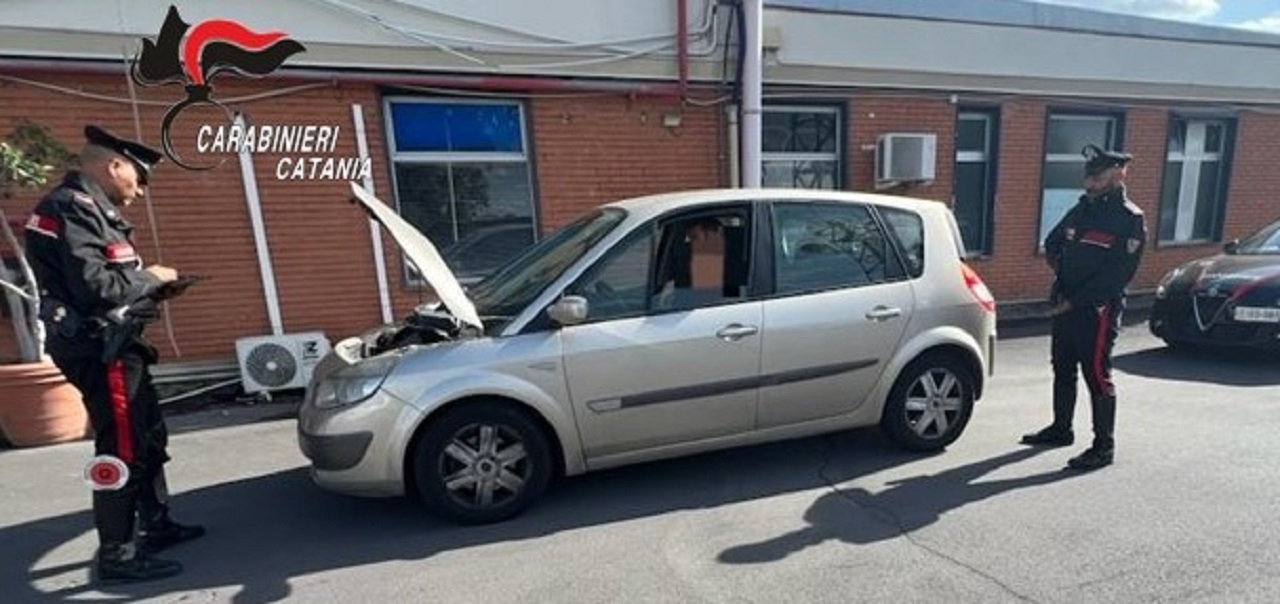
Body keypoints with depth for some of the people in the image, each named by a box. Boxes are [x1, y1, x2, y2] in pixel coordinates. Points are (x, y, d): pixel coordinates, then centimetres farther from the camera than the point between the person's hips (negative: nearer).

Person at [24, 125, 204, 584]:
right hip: (99, 348, -10)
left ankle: (156, 525, 29)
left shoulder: (91, 209, 16)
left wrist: (153, 290, 6)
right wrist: (149, 277, -12)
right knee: (121, 450, -4)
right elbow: (93, 287, -26)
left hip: (113, 344, 10)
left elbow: (105, 284, 17)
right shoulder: (74, 207, -15)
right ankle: (115, 555, 8)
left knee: (149, 438, 17)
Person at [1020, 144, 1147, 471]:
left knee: (1097, 375, -2)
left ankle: (1104, 446, 9)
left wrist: (1076, 300, -17)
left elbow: (1118, 274, -16)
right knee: (1063, 370, 16)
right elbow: (1052, 244, 24)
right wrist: (1063, 273, 8)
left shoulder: (1130, 219, -9)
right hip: (1064, 305, 8)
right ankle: (1061, 429, 31)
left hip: (1098, 309, -7)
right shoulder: (1082, 209, 11)